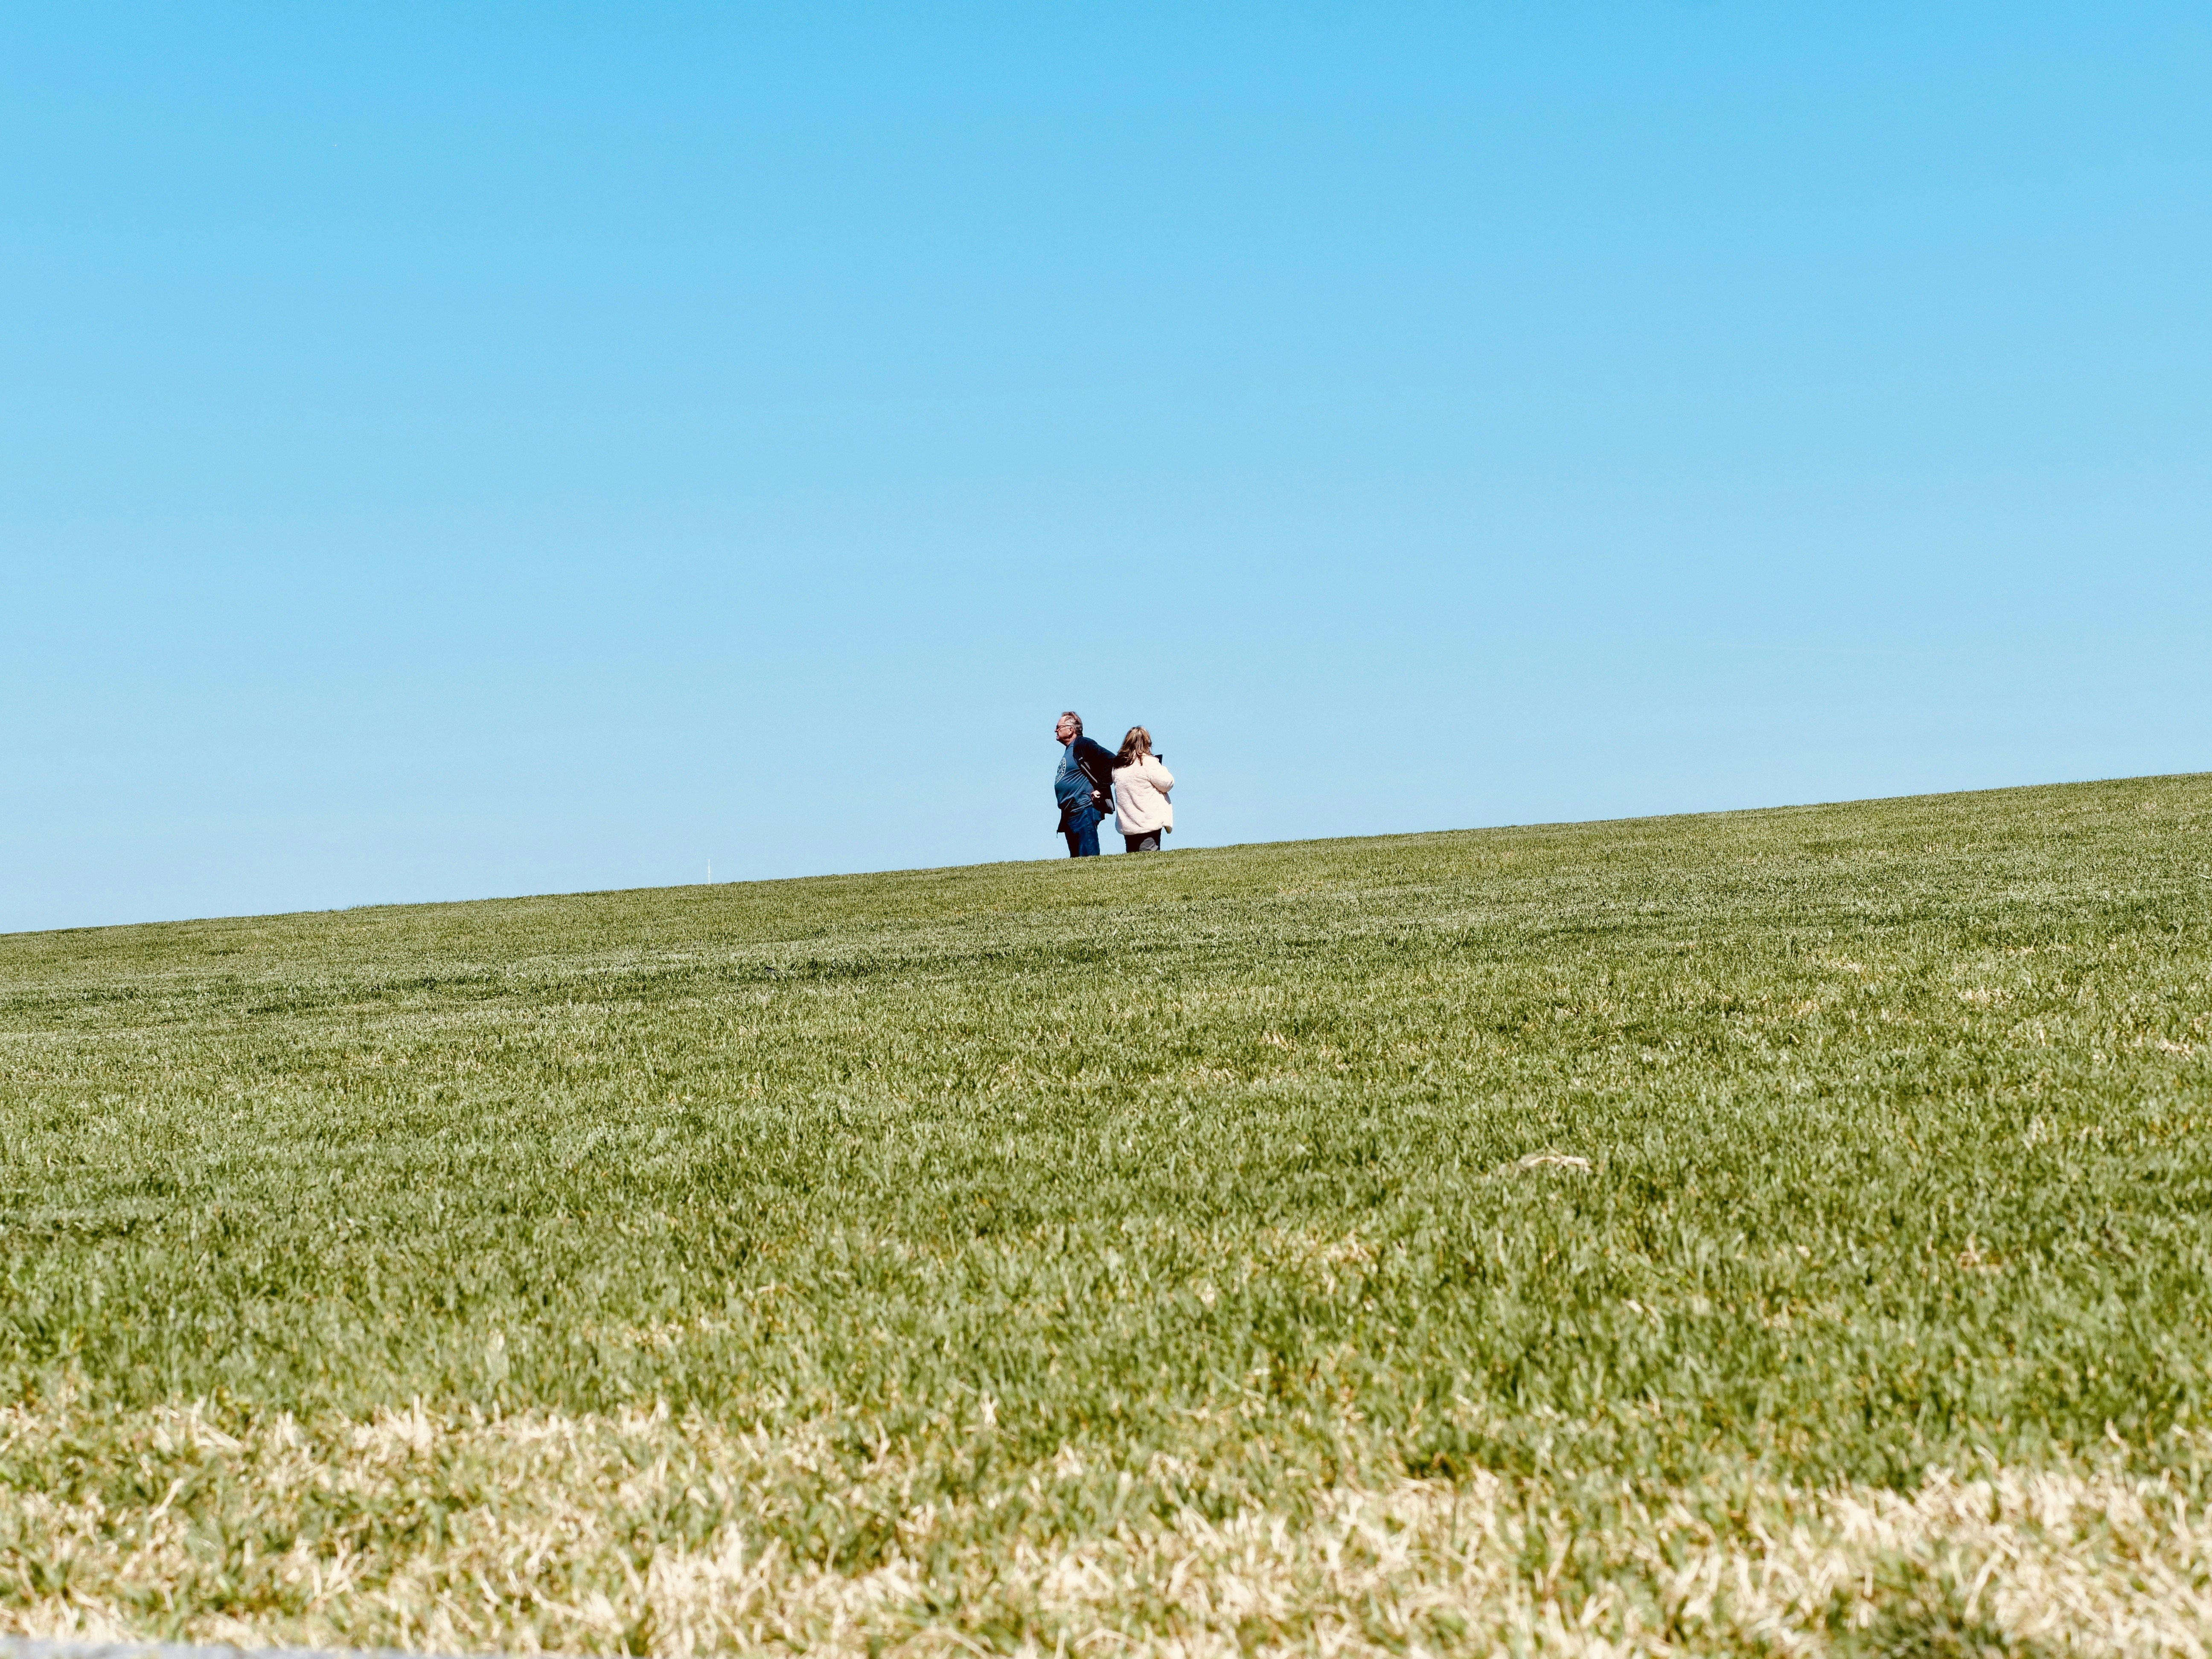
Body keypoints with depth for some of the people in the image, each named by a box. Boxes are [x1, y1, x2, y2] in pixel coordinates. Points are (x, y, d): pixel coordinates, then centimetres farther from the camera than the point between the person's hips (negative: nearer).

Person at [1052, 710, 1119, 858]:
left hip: (1084, 811, -10)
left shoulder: (1082, 745, -8)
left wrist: (1100, 789, -18)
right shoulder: (1069, 751, 21)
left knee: (1088, 856, -14)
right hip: (1070, 815, 10)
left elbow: (1110, 760, -19)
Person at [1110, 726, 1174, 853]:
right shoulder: (1148, 762, -10)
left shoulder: (1118, 765, 8)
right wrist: (1162, 770, 13)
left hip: (1127, 825, 6)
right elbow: (1167, 784, -7)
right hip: (1149, 823, -6)